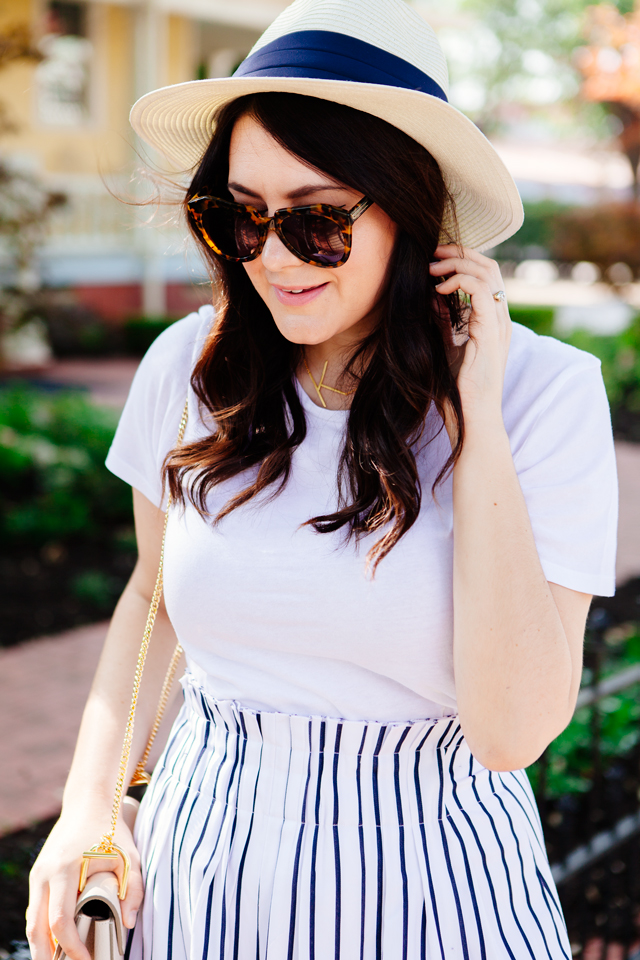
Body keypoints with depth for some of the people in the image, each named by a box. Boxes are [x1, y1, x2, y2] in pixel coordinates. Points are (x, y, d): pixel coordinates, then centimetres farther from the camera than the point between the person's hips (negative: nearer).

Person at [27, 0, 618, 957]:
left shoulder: (545, 392, -16)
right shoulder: (188, 369, -8)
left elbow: (512, 728, -22)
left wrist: (477, 419, -24)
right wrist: (90, 803, -4)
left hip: (428, 871, -2)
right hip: (204, 852, 3)